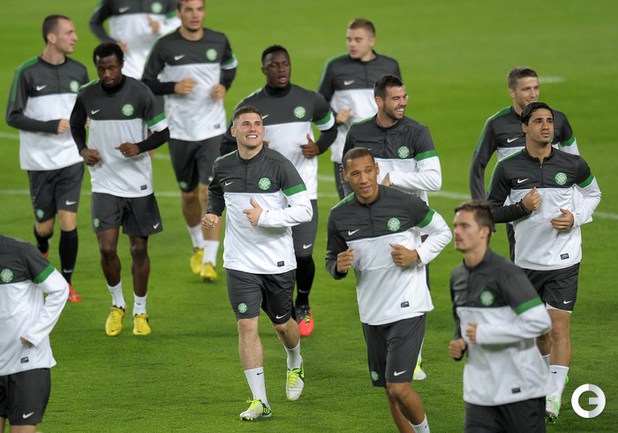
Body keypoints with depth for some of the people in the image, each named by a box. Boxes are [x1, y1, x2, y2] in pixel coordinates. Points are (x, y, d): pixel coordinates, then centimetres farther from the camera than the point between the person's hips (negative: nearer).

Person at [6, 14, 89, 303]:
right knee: (45, 226, 7)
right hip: (39, 161, -2)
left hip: (70, 159, 2)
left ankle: (66, 282, 5)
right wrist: (52, 126, -17)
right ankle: (41, 252, 43)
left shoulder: (78, 71, 4)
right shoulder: (27, 73, -8)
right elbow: (13, 117, -9)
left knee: (68, 222, -9)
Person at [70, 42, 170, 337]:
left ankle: (140, 312, 22)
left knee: (139, 249, 6)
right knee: (107, 249, -8)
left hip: (138, 184, -1)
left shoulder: (140, 92, -9)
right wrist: (83, 150, -4)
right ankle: (117, 305, 17)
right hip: (105, 183, 1)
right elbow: (76, 126, 16)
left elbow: (163, 132, -4)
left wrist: (139, 147, -22)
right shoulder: (87, 95, -3)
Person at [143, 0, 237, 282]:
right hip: (179, 131, 1)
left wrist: (224, 87, 1)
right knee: (189, 194, 13)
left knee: (209, 193, -13)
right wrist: (173, 87, -16)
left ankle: (210, 262, -11)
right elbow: (146, 84, 1)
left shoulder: (218, 41, 0)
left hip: (213, 131, 0)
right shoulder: (165, 46, -5)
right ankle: (198, 246, 39)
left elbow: (230, 65, 21)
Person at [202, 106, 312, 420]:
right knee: (246, 325, -8)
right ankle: (259, 401, -4)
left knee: (282, 324, 13)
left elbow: (304, 210, -12)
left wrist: (264, 217, -21)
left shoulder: (279, 165, -10)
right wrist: (211, 214, 5)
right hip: (240, 264, 2)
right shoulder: (223, 166, 2)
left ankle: (295, 366, 48)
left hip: (278, 263, -2)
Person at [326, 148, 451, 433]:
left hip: (408, 309, -5)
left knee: (399, 388, -13)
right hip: (371, 313, 5)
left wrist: (417, 256, -14)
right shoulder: (339, 216, -1)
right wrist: (338, 267, -11)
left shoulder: (405, 203, -12)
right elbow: (332, 258, 13)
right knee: (390, 392, 12)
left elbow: (442, 232, 3)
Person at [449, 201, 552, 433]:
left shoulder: (506, 273, -15)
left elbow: (540, 322, -24)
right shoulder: (457, 276, 10)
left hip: (520, 390, -6)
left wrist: (484, 334, -20)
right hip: (479, 394, 6)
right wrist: (458, 345, 5)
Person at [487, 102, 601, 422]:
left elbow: (593, 193, 16)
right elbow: (491, 211, 4)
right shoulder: (507, 169, -3)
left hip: (564, 262, -2)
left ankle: (554, 397, -15)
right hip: (527, 261, 2)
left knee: (558, 329, -13)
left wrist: (576, 217, -3)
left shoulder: (573, 165, -3)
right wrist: (521, 207, -15)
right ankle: (547, 381, 39)